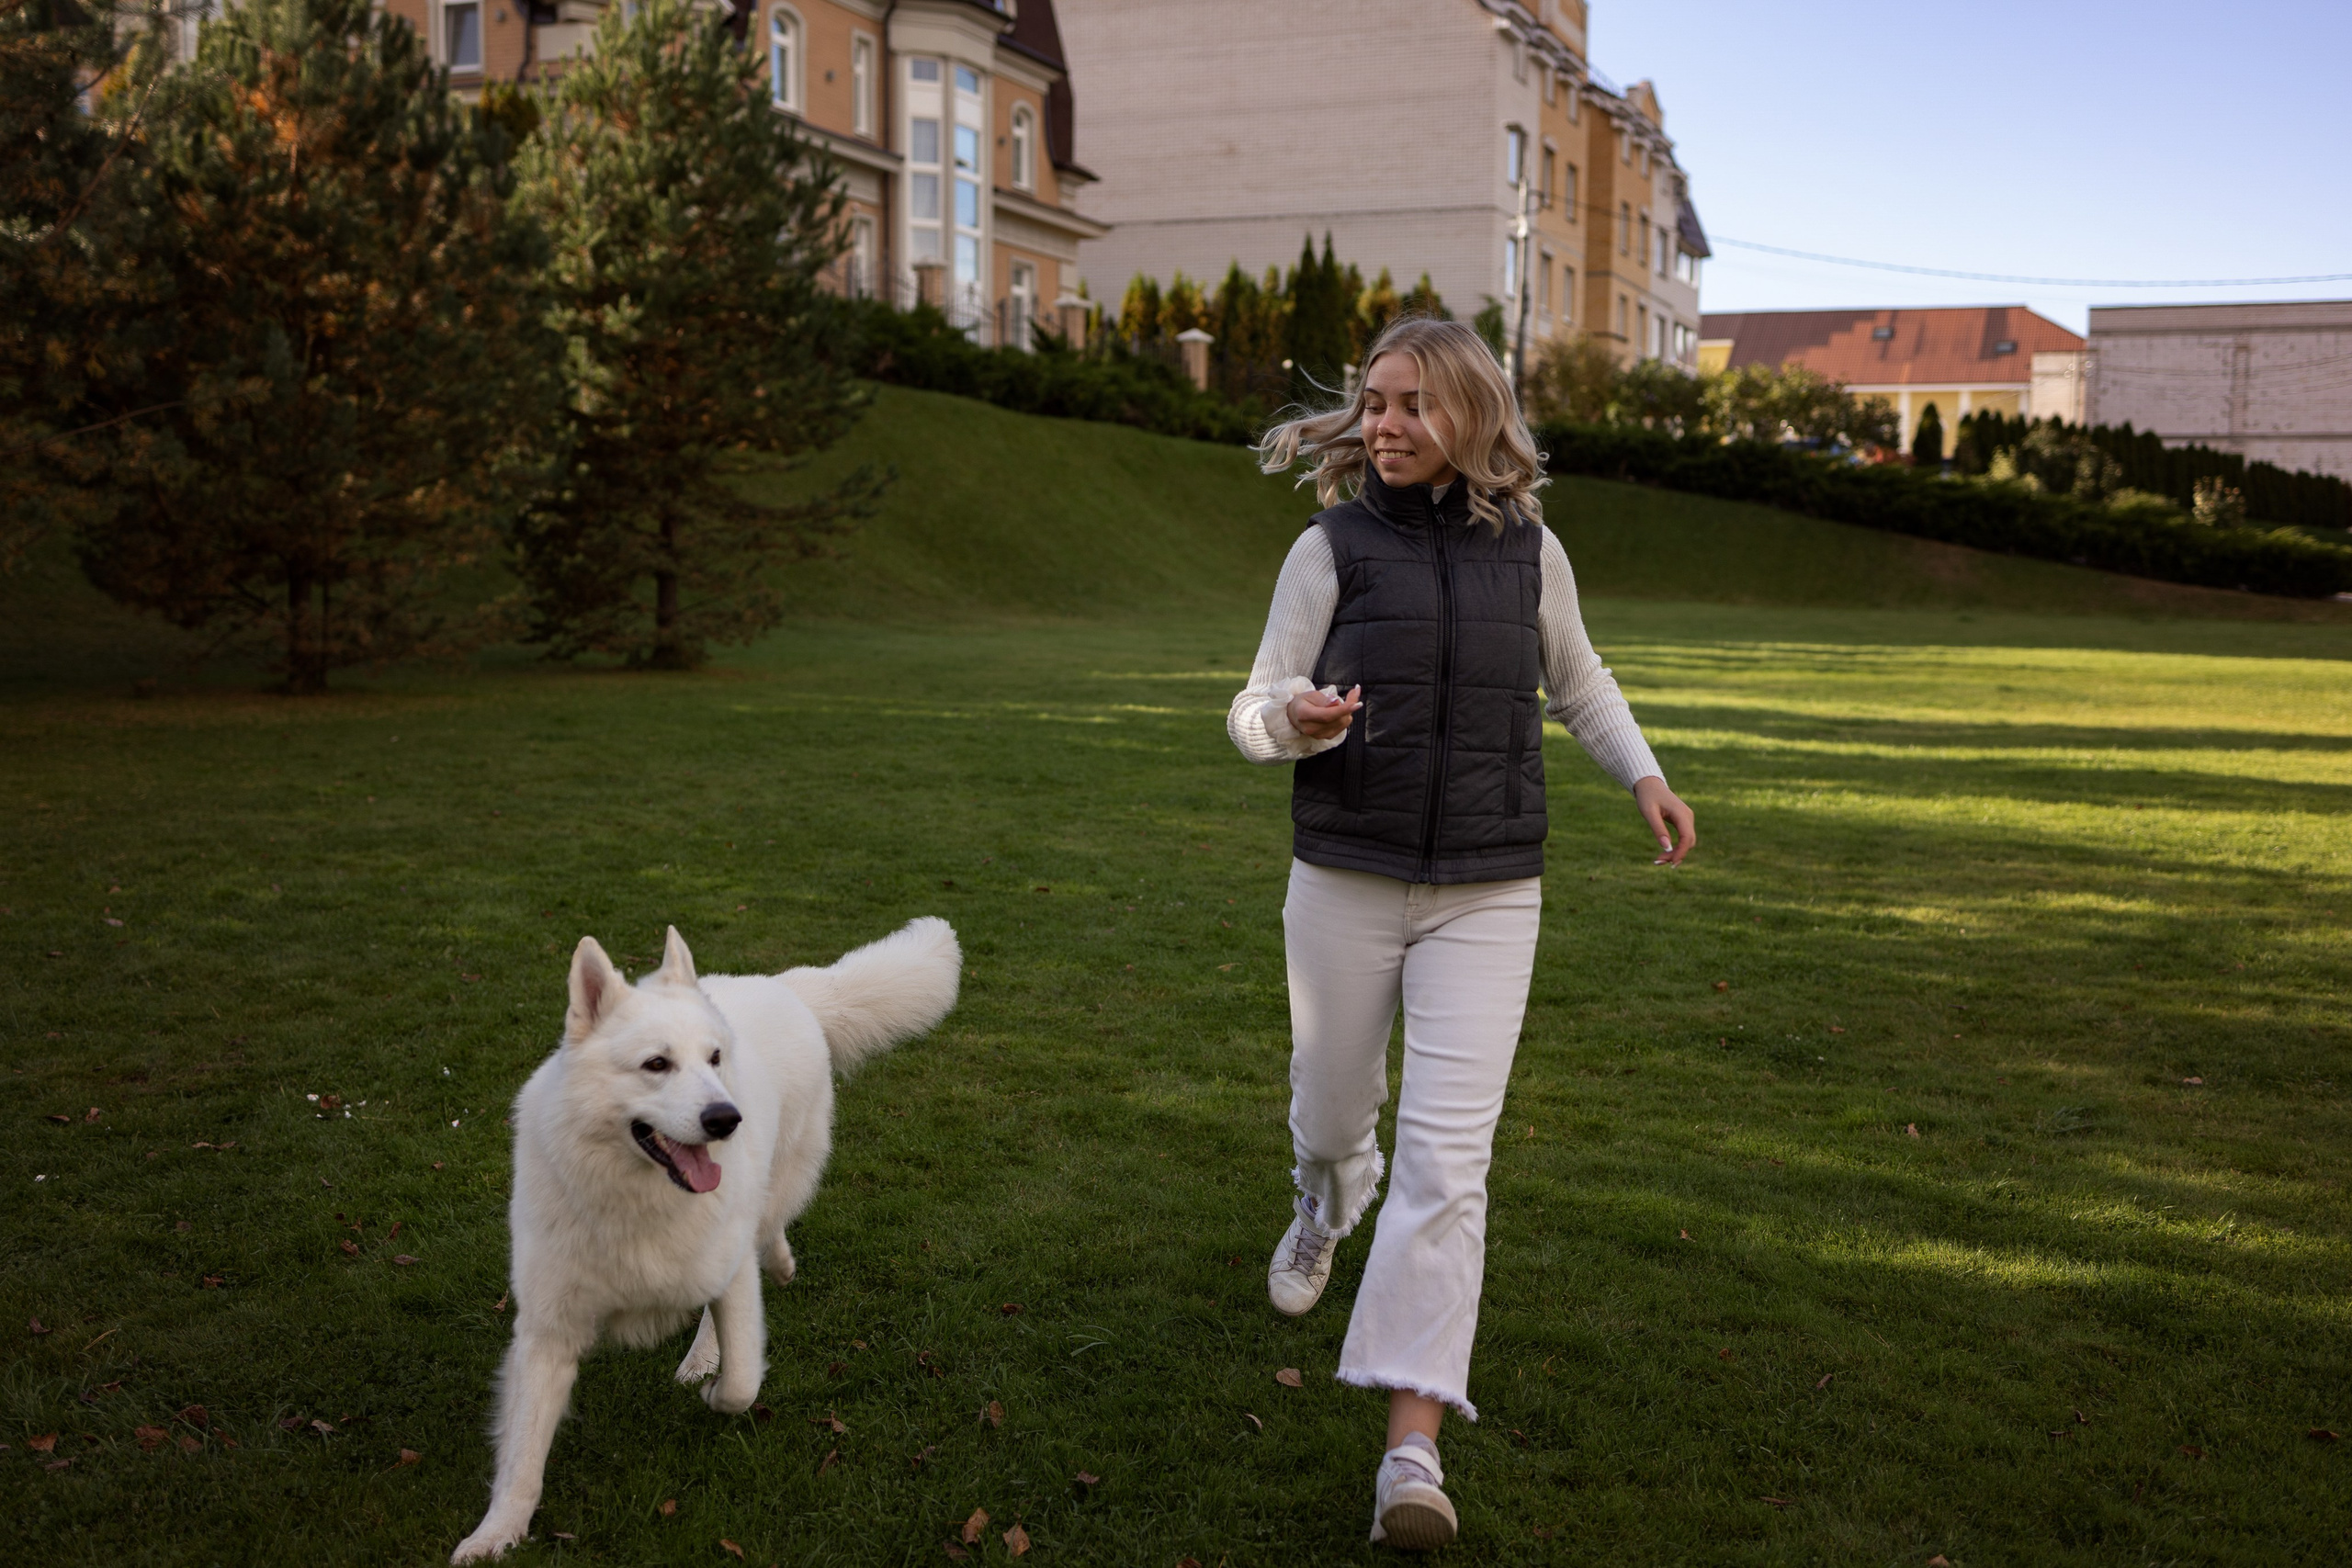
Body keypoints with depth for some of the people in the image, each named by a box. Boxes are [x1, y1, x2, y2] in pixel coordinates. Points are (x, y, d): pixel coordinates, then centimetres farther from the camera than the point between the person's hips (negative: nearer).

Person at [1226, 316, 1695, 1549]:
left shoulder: (1529, 549, 2)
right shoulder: (1332, 547, -5)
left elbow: (1577, 682, 20)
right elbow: (1252, 712, -3)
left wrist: (1644, 775, 5)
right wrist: (1293, 720, -27)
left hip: (1487, 893, 0)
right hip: (1345, 881, 0)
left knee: (1446, 1159, -10)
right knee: (1332, 1112, 18)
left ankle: (1413, 1450, -10)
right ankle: (1326, 1208, 58)